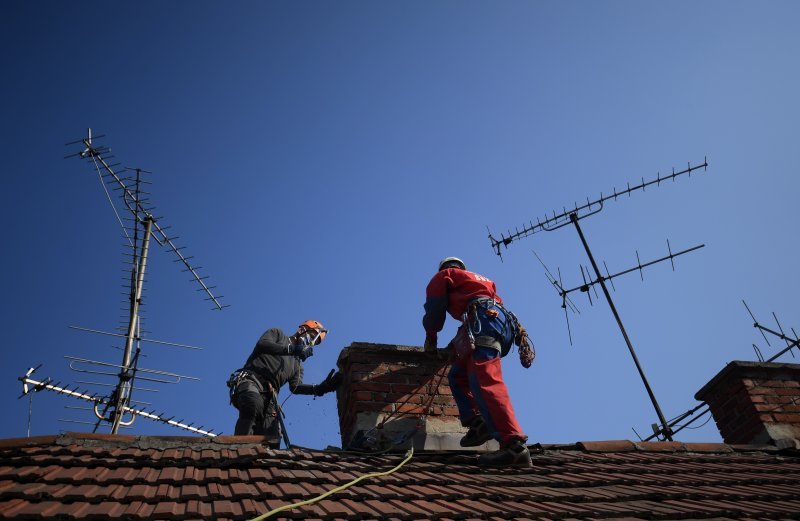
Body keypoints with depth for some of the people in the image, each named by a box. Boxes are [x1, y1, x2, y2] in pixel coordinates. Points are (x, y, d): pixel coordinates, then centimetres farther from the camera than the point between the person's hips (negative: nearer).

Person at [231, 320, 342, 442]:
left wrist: (320, 388, -8)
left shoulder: (297, 365, 31)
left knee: (271, 439, -14)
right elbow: (262, 344, -5)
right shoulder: (277, 334, 20)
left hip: (268, 397, 6)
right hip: (250, 380, -6)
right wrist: (292, 349, -13)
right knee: (254, 404, -39)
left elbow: (295, 387, 9)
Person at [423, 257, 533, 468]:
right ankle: (478, 423, -3)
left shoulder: (444, 275, 21)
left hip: (484, 318, -8)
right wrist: (456, 344, 41)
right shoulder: (477, 279, 40)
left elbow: (434, 311, 16)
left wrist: (431, 340, 31)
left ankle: (514, 446, -39)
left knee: (485, 381, -24)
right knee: (458, 375, 17)